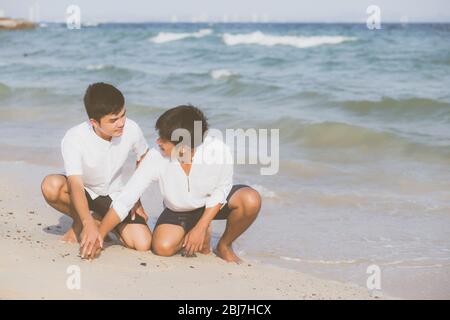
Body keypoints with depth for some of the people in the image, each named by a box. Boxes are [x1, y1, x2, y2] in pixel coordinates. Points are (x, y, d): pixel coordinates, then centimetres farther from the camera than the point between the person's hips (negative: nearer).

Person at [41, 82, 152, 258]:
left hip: (114, 196, 2)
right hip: (84, 191, -2)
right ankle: (79, 223, -5)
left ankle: (101, 219, 11)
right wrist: (89, 225, -53)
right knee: (51, 186, -37)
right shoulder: (74, 139, -30)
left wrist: (136, 199, -2)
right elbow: (76, 185, -40)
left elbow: (143, 160, 2)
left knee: (143, 244, -19)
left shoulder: (131, 130, -21)